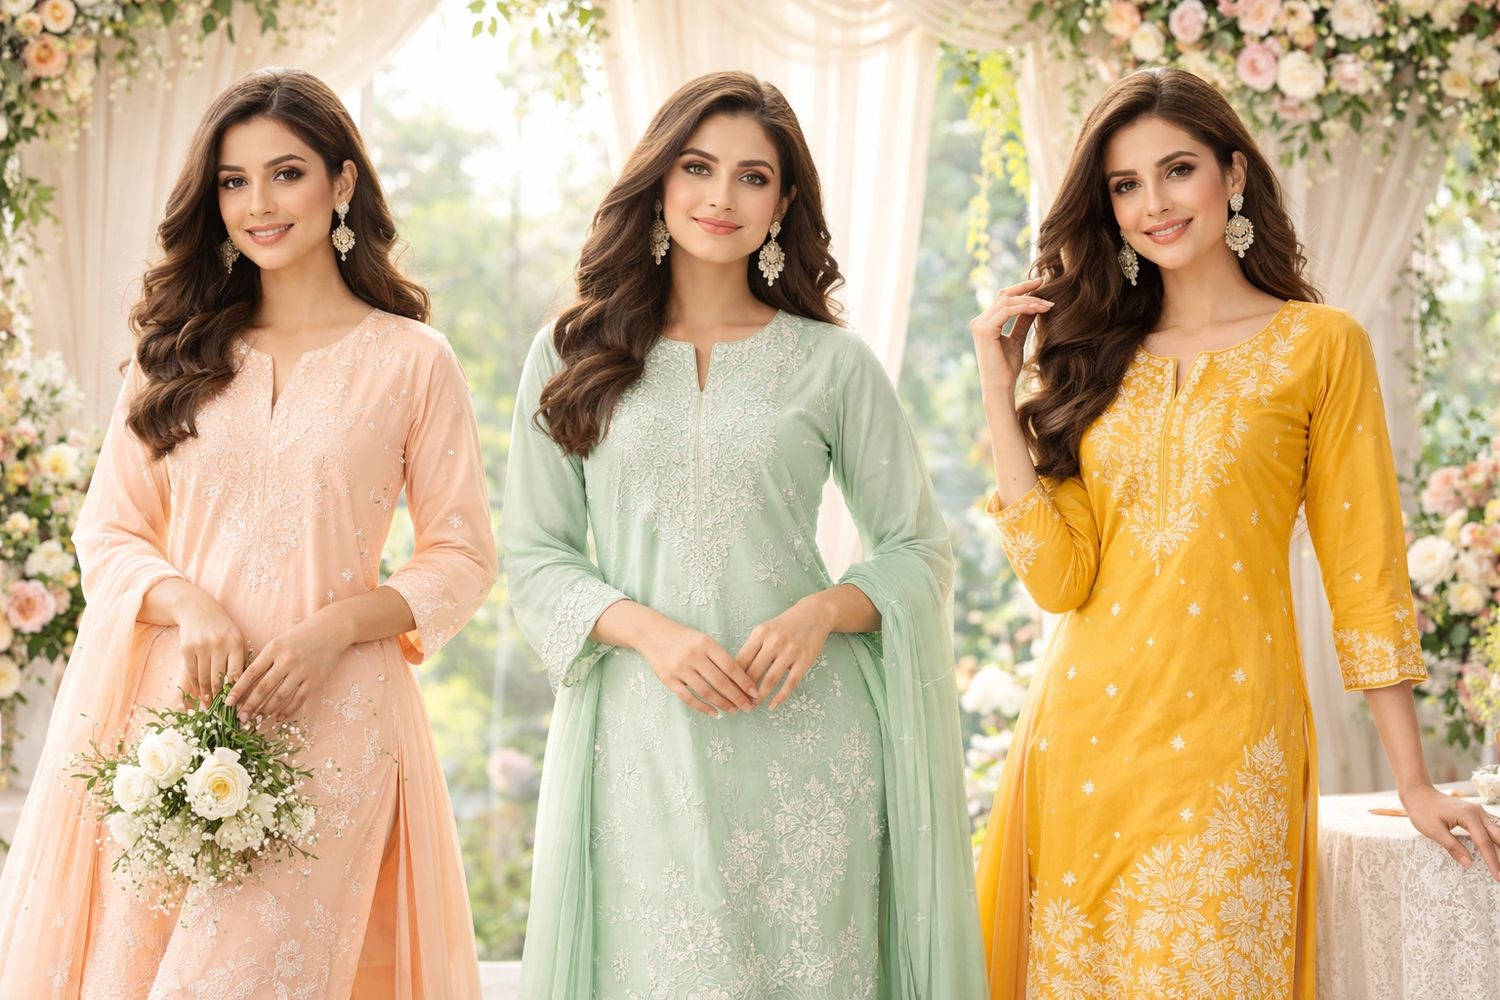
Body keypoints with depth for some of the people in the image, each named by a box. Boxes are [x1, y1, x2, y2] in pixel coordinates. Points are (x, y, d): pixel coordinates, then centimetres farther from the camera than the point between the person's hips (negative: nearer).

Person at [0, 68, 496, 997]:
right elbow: (107, 531, 10)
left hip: (325, 714, -3)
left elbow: (462, 556, 3)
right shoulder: (176, 353, 13)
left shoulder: (411, 360, 3)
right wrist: (187, 603, -11)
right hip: (168, 709, 3)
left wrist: (334, 628, -12)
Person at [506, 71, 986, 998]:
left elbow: (919, 548, 8)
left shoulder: (834, 363, 4)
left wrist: (823, 611, -12)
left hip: (802, 739, 0)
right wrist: (649, 630, -12)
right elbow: (534, 553, 5)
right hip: (639, 741, 0)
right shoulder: (570, 356, 7)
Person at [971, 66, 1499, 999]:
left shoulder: (1319, 344, 1)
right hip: (1082, 738, 4)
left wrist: (1414, 782, -2)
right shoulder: (1099, 353, 11)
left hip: (1226, 744, -3)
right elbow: (1059, 575, -1)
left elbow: (1364, 571, 0)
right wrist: (1000, 387, -2)